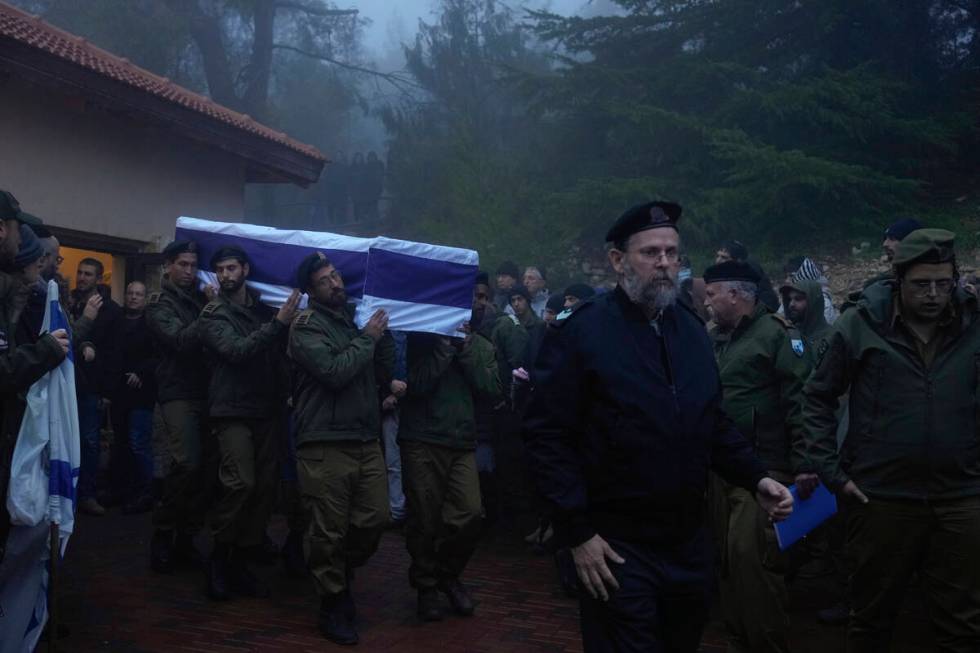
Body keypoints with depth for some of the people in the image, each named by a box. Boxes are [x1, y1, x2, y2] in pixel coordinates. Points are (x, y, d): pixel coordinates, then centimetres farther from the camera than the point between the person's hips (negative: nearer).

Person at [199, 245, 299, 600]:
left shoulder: (264, 307, 12)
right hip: (233, 410, -5)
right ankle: (219, 556, 2)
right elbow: (237, 351, -16)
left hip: (267, 411, 5)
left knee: (265, 487, 2)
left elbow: (279, 354, 21)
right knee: (241, 483, -17)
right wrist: (278, 323, -21)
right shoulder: (214, 313, -1)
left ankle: (241, 562, 13)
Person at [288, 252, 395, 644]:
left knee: (373, 520, 8)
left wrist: (383, 332, 2)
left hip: (367, 440, 6)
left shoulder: (357, 318, 14)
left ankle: (340, 576, 33)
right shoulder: (306, 326, -5)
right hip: (325, 443, -6)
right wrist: (368, 337, -9)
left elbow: (384, 376, 13)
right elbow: (334, 372, -19)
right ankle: (333, 604, 16)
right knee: (330, 530, -1)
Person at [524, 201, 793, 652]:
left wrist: (757, 479, 0)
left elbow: (713, 423, 15)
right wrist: (577, 533, -17)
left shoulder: (690, 328, 9)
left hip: (688, 540, 7)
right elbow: (546, 437, -14)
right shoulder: (581, 332, -12)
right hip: (617, 547, -6)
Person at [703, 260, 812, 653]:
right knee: (727, 557, 12)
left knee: (750, 554, -13)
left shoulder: (776, 333, -8)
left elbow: (800, 401, -14)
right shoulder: (715, 339, 12)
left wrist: (804, 465, -18)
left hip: (763, 466, -7)